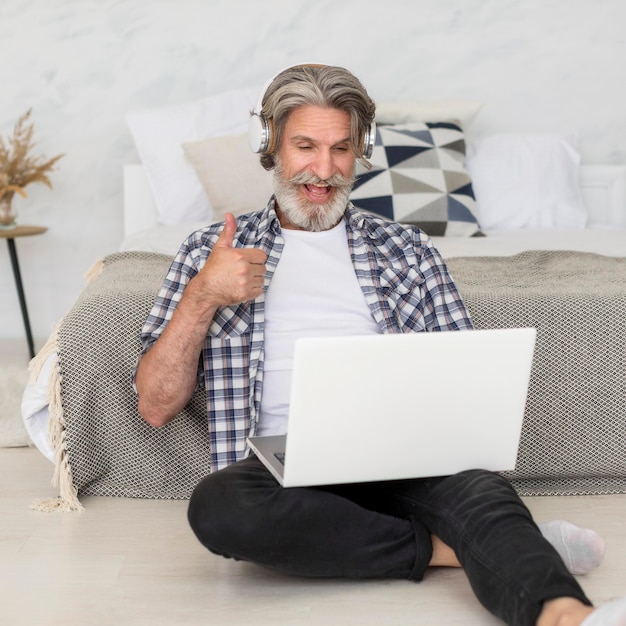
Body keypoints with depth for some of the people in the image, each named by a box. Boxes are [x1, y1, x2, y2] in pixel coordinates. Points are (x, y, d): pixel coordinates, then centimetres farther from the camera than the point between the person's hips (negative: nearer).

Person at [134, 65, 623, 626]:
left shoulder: (407, 249, 21)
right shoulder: (212, 252, 16)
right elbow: (156, 407, 10)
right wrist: (202, 297, -5)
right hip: (285, 467, 0)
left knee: (477, 489, -33)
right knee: (217, 505, -34)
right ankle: (440, 548, -20)